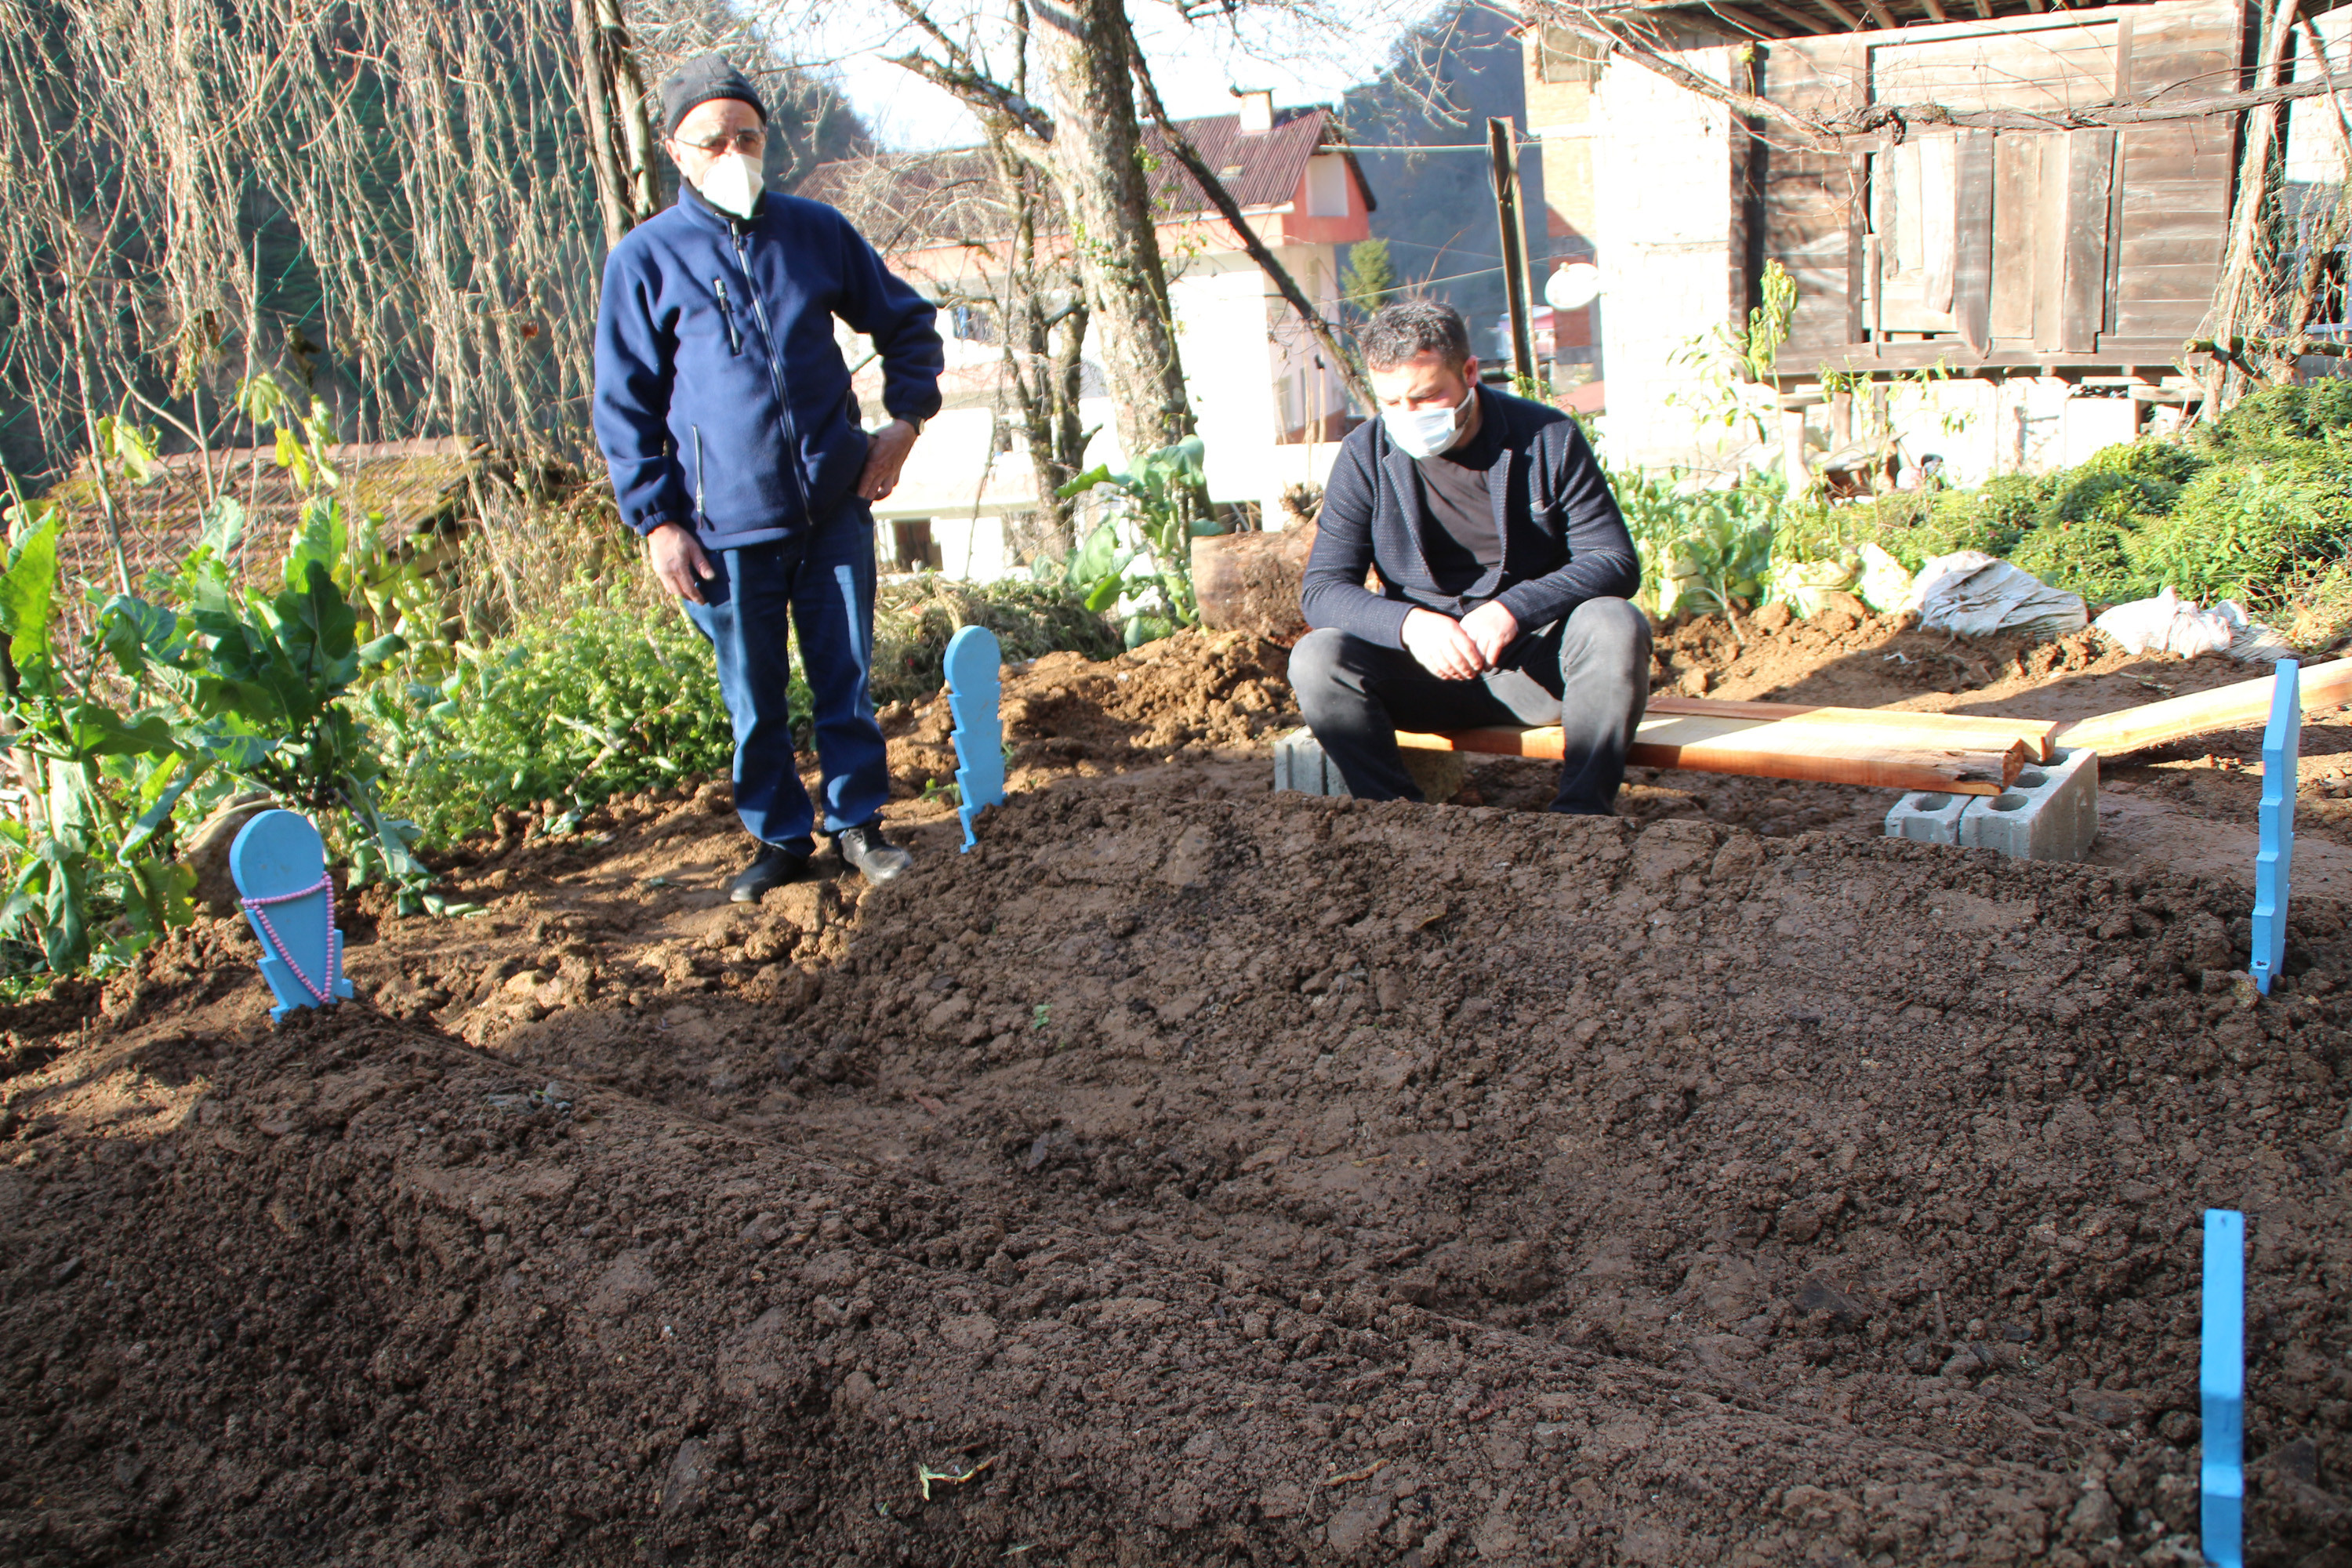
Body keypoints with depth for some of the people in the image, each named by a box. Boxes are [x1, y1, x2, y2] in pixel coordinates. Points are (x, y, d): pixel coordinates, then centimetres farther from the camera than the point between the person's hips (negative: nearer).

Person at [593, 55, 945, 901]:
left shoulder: (816, 230, 5)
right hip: (726, 523, -1)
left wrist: (905, 418, 5)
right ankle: (780, 839, 23)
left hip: (834, 506, 2)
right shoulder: (646, 258, -1)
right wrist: (655, 519, -5)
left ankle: (859, 823, 23)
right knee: (755, 699, 8)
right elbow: (624, 404, 1)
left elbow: (907, 322, 18)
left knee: (846, 680, 8)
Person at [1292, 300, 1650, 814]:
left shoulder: (1548, 438, -4)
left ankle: (1581, 818, -24)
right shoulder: (1365, 455, -2)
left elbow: (1616, 563, -8)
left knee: (1617, 625, -31)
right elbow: (1322, 589, -6)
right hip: (1426, 665, 1)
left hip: (1538, 662, -1)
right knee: (1316, 658, -25)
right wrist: (1408, 623, -27)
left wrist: (1511, 610, -25)